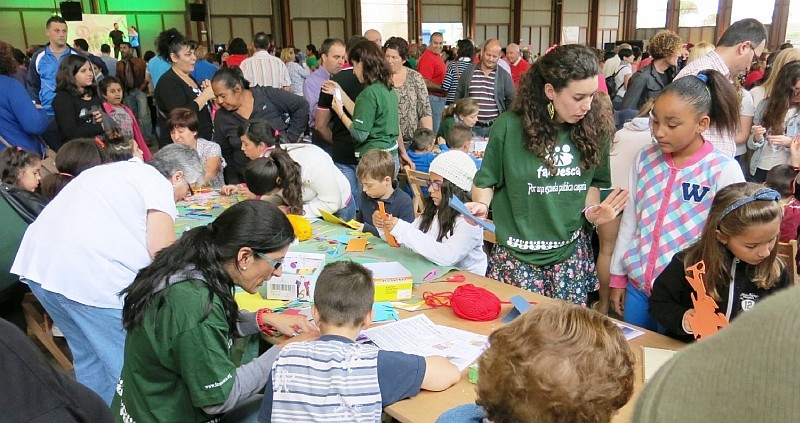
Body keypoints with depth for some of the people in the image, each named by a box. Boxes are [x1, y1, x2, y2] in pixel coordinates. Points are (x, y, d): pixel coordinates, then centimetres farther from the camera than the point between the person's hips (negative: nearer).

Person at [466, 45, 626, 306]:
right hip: (517, 255, -2)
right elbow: (486, 181, 0)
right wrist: (481, 205, -19)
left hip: (571, 253, 3)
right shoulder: (510, 127, -12)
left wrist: (592, 210, -5)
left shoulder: (593, 128, -2)